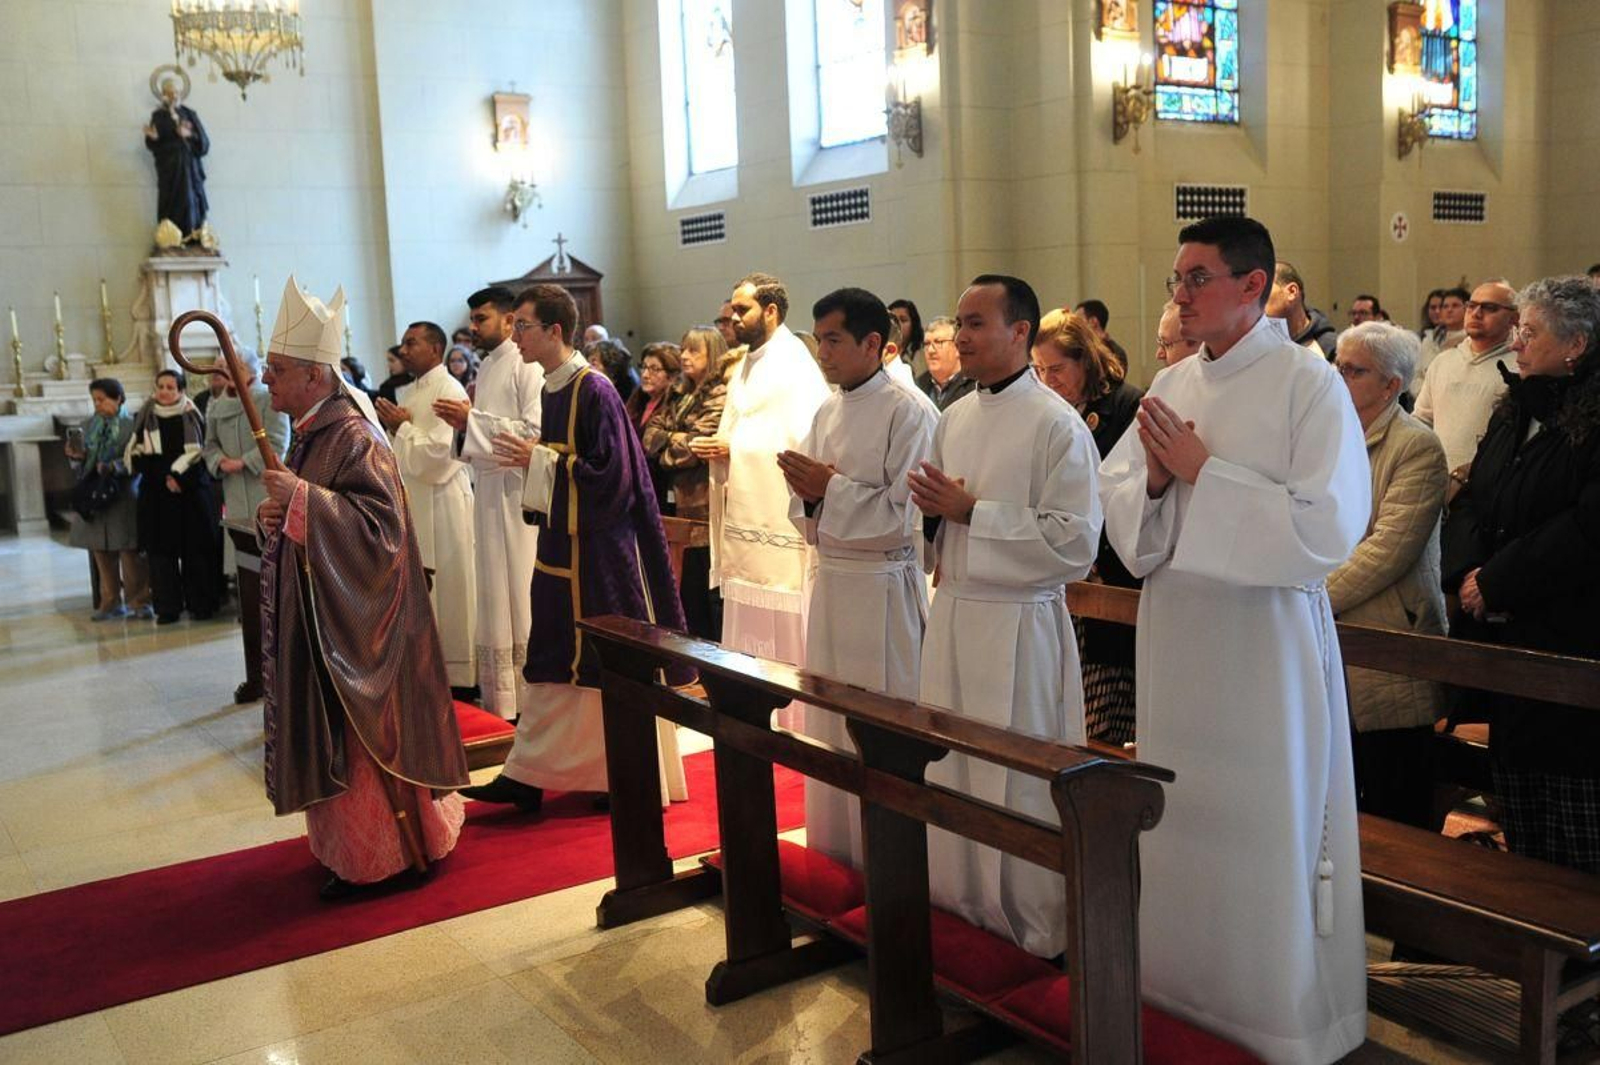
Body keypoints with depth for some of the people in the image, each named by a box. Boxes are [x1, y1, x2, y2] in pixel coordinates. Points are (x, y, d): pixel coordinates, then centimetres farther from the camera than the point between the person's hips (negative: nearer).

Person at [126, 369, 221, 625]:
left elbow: (197, 451, -2)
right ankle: (167, 607, 6)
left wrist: (178, 476, -13)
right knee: (161, 549, 0)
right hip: (156, 493, 1)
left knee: (195, 549, 0)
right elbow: (137, 455, 1)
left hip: (191, 491, -1)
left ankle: (200, 604, 8)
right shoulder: (146, 417, 4)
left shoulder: (192, 416, 2)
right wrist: (165, 477, -10)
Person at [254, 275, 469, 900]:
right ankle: (353, 847, 30)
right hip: (318, 614, 10)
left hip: (353, 621, -9)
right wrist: (277, 516, -1)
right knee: (329, 737, 16)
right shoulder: (310, 433, 10)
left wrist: (302, 498, -26)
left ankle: (386, 854, 16)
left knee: (363, 734, 1)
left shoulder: (354, 438, -19)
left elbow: (381, 524, -26)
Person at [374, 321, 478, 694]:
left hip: (442, 503, -8)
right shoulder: (408, 392, 16)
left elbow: (438, 453, -20)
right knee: (419, 591, 9)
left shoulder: (449, 391, -10)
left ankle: (459, 677, 6)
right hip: (412, 502, 8)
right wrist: (392, 426, 3)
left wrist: (403, 425, -9)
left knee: (449, 591, -2)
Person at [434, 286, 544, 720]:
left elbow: (534, 431, -20)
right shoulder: (487, 367, 17)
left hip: (517, 490, -8)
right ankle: (499, 696, 18)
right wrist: (462, 424, 2)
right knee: (493, 593, 10)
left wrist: (471, 419, -17)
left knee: (520, 591, -5)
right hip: (488, 486, 8)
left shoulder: (527, 366, -9)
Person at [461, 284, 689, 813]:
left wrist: (540, 459, -18)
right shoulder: (552, 388, 9)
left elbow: (612, 475, -20)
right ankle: (529, 775, 20)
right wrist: (528, 457, 3)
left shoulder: (594, 390, -16)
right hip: (561, 544, 9)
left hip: (600, 547, -9)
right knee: (553, 660, 13)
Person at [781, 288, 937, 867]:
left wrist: (830, 488, -15)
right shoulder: (827, 411, 11)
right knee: (829, 726, 14)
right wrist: (808, 493, -7)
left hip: (883, 587, -7)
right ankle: (835, 848, 29)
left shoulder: (909, 412, -11)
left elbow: (907, 516, -18)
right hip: (830, 580, 7)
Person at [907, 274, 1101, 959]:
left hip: (1019, 625, -7)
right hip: (952, 616, 7)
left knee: (1019, 782, 1)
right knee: (952, 774, 14)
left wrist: (971, 512, -18)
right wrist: (931, 509, -3)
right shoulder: (954, 419, 11)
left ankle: (1035, 928, 18)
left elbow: (1075, 542, -18)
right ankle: (963, 904, 31)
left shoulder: (1058, 426, -11)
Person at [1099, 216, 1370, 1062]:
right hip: (1174, 622, 6)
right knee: (1181, 811, 14)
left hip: (1268, 631, -5)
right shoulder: (1171, 386, 8)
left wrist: (1204, 471, -17)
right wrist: (1154, 478, -11)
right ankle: (1187, 979, 31)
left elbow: (1327, 527, -17)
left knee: (1266, 824, 3)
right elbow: (1114, 502, 10)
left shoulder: (1309, 384, -9)